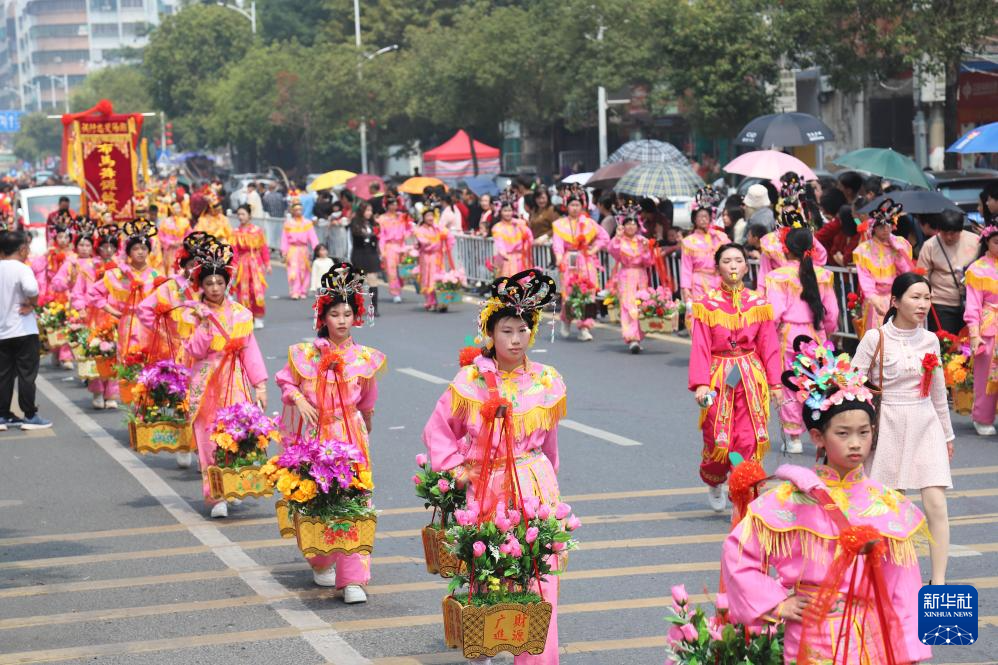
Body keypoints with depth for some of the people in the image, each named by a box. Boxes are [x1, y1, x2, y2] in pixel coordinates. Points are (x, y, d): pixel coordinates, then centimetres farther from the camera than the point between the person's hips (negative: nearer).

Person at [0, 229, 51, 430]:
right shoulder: (22, 269, -14)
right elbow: (31, 288, -33)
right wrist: (32, 303, -15)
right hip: (24, 331, -6)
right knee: (27, 374, 1)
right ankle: (30, 416, 4)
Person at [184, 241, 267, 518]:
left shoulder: (240, 313, 5)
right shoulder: (195, 313, 0)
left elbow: (250, 350, 6)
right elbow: (195, 352, -8)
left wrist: (260, 384, 2)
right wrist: (204, 324, -19)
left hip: (236, 381, 2)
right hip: (207, 383, -1)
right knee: (210, 439, -4)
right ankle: (215, 496, 1)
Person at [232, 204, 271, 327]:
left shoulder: (258, 230, 1)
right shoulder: (236, 232, 2)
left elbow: (264, 248, 4)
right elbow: (234, 250, -1)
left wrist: (267, 264, 3)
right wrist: (234, 265, -8)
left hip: (256, 263, -1)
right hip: (242, 263, 1)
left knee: (257, 289, -7)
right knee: (243, 291, 2)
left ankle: (258, 318, 2)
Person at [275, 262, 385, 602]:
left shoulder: (365, 358, 1)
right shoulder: (305, 354, -3)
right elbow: (286, 381, 10)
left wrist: (365, 430, 25)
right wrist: (299, 400, -8)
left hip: (350, 435, 0)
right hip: (314, 434, 0)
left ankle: (353, 578, -8)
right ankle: (322, 564, 30)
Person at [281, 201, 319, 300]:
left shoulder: (307, 223, 5)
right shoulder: (288, 222, 4)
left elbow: (312, 237, 0)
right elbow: (284, 238, 3)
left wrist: (316, 248, -12)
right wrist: (284, 251, -4)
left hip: (303, 249, 2)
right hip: (292, 249, -2)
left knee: (304, 271, 6)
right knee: (294, 271, -11)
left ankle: (302, 292, 17)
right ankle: (295, 293, -13)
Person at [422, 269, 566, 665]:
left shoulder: (547, 382, 2)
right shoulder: (471, 381, -4)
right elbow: (438, 431, 6)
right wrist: (454, 469, -4)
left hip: (534, 487, 1)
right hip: (483, 489, -1)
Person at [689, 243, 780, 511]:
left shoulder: (758, 303, 5)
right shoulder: (707, 303, -1)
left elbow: (768, 346, 5)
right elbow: (700, 347, -5)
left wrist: (775, 383, 0)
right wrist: (701, 383, -16)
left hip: (751, 377, 1)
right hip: (718, 378, -1)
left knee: (749, 441, -7)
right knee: (718, 441, 0)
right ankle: (714, 483, 32)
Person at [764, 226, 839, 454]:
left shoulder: (778, 276, -10)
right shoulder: (823, 275, 1)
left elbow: (774, 313, -15)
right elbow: (832, 313, 4)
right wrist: (827, 334, 21)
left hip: (788, 335, -3)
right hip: (816, 335, 3)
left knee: (790, 386, 8)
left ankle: (793, 438, 11)